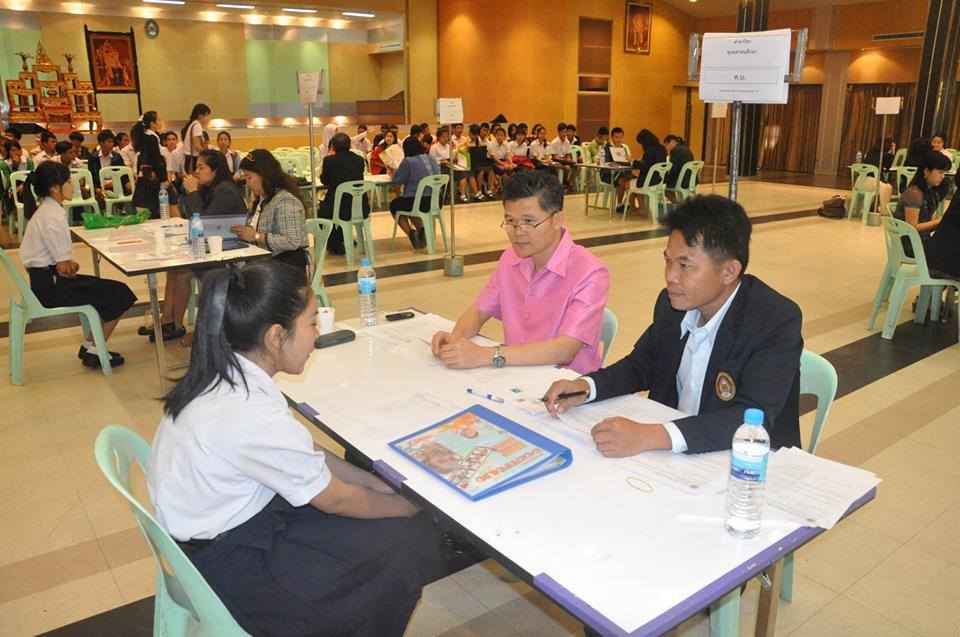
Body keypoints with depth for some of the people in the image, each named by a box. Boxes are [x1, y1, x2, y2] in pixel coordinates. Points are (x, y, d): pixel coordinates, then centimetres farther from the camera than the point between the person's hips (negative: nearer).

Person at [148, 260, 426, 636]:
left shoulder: (223, 373, -7)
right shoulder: (254, 416, -34)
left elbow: (303, 450, 5)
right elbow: (335, 500, -18)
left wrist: (374, 482, 4)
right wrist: (403, 507, -1)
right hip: (223, 565, -8)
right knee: (398, 547, -3)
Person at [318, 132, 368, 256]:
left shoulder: (329, 160, -7)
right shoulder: (359, 159, 4)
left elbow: (324, 181, 8)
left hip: (339, 209, -4)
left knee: (321, 212, 30)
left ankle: (332, 245, 36)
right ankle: (339, 245, 42)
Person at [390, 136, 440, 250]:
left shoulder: (408, 161, -12)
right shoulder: (433, 159, 8)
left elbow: (398, 179, -2)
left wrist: (396, 171, 18)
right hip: (437, 203, 6)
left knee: (394, 205, 24)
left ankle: (410, 231, 4)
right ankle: (421, 229, 13)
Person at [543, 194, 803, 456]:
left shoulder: (778, 321, -20)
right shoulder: (672, 303, -1)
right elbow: (641, 365, 13)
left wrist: (651, 436, -39)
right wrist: (586, 386, -8)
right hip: (671, 455, 6)